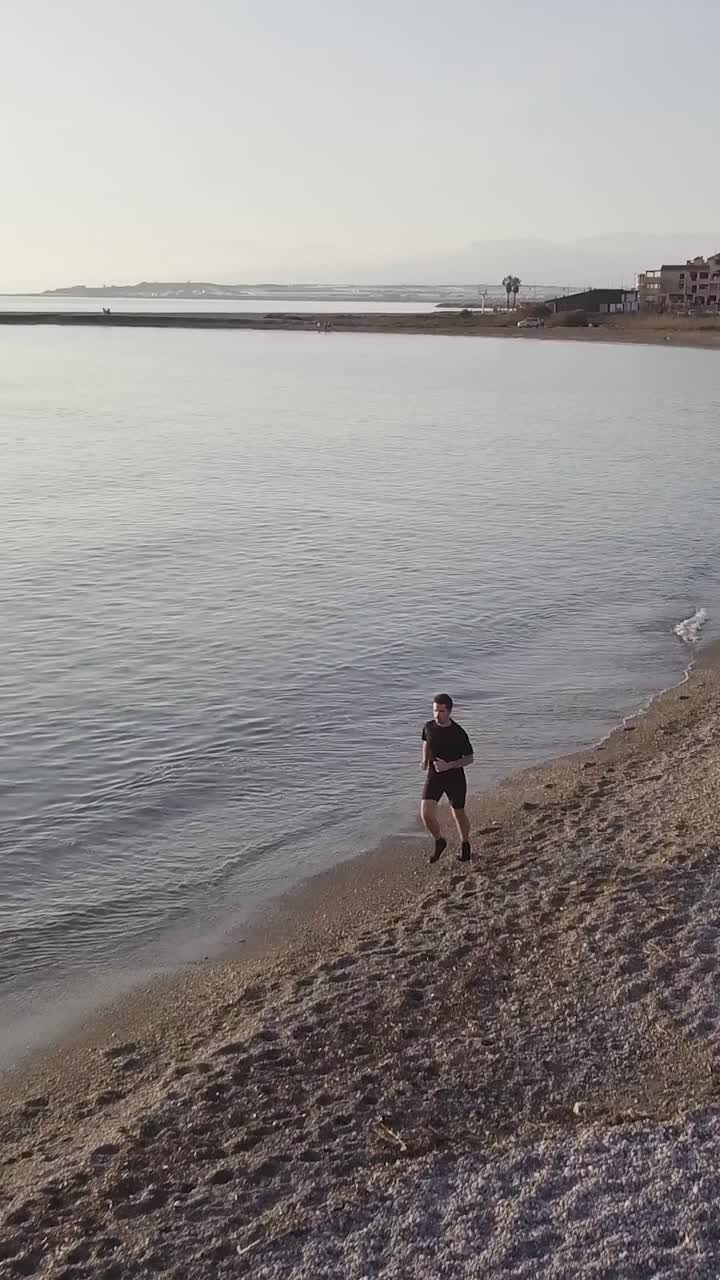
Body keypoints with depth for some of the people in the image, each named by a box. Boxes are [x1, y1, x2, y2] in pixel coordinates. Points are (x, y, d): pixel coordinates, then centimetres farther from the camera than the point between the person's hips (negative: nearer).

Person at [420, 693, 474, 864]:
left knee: (459, 813, 13)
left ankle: (465, 845, 41)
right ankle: (439, 842, 15)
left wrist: (449, 765, -25)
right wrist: (425, 761, 1)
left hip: (455, 777, -3)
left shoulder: (458, 733, -17)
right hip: (434, 776, 3)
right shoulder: (429, 727, -5)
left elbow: (469, 758, -10)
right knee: (426, 814, -13)